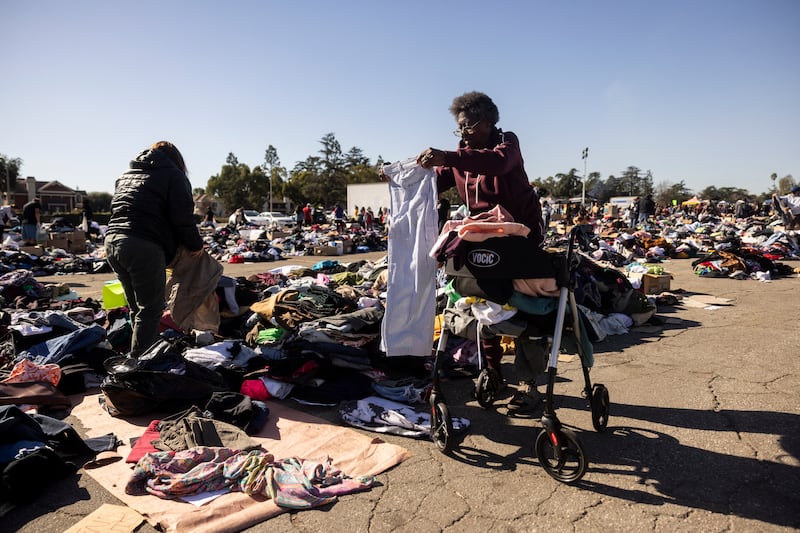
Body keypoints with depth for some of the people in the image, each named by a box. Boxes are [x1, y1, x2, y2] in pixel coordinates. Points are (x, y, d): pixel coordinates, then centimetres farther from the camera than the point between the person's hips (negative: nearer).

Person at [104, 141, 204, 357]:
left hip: (112, 240, 8)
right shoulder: (173, 175, 4)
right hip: (143, 247, -8)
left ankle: (138, 356, 25)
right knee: (151, 309, -1)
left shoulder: (125, 175, 27)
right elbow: (182, 216, -6)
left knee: (137, 307, 18)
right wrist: (195, 245, 6)